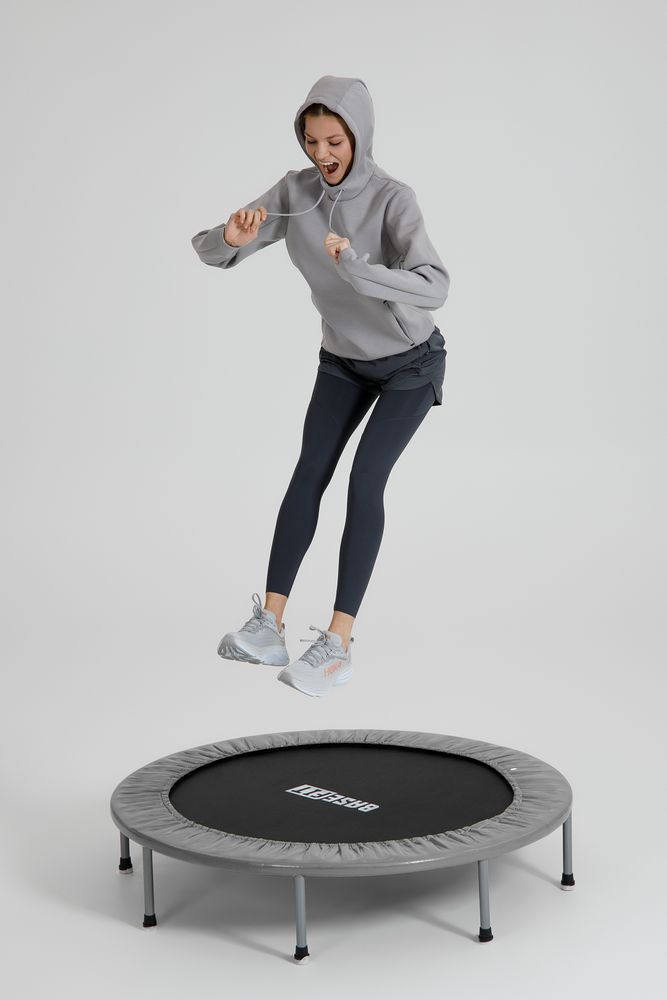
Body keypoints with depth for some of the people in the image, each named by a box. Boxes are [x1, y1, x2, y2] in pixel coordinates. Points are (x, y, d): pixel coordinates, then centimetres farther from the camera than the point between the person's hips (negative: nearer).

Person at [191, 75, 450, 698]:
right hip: (343, 358, 5)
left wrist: (355, 268, -57)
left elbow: (434, 289, -43)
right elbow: (211, 252, -16)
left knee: (365, 481, -15)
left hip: (410, 363, -4)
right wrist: (232, 236, -39)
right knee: (309, 474, -7)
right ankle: (269, 626, -6)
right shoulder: (294, 191, -14)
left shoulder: (393, 200, -28)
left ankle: (337, 644, -13)